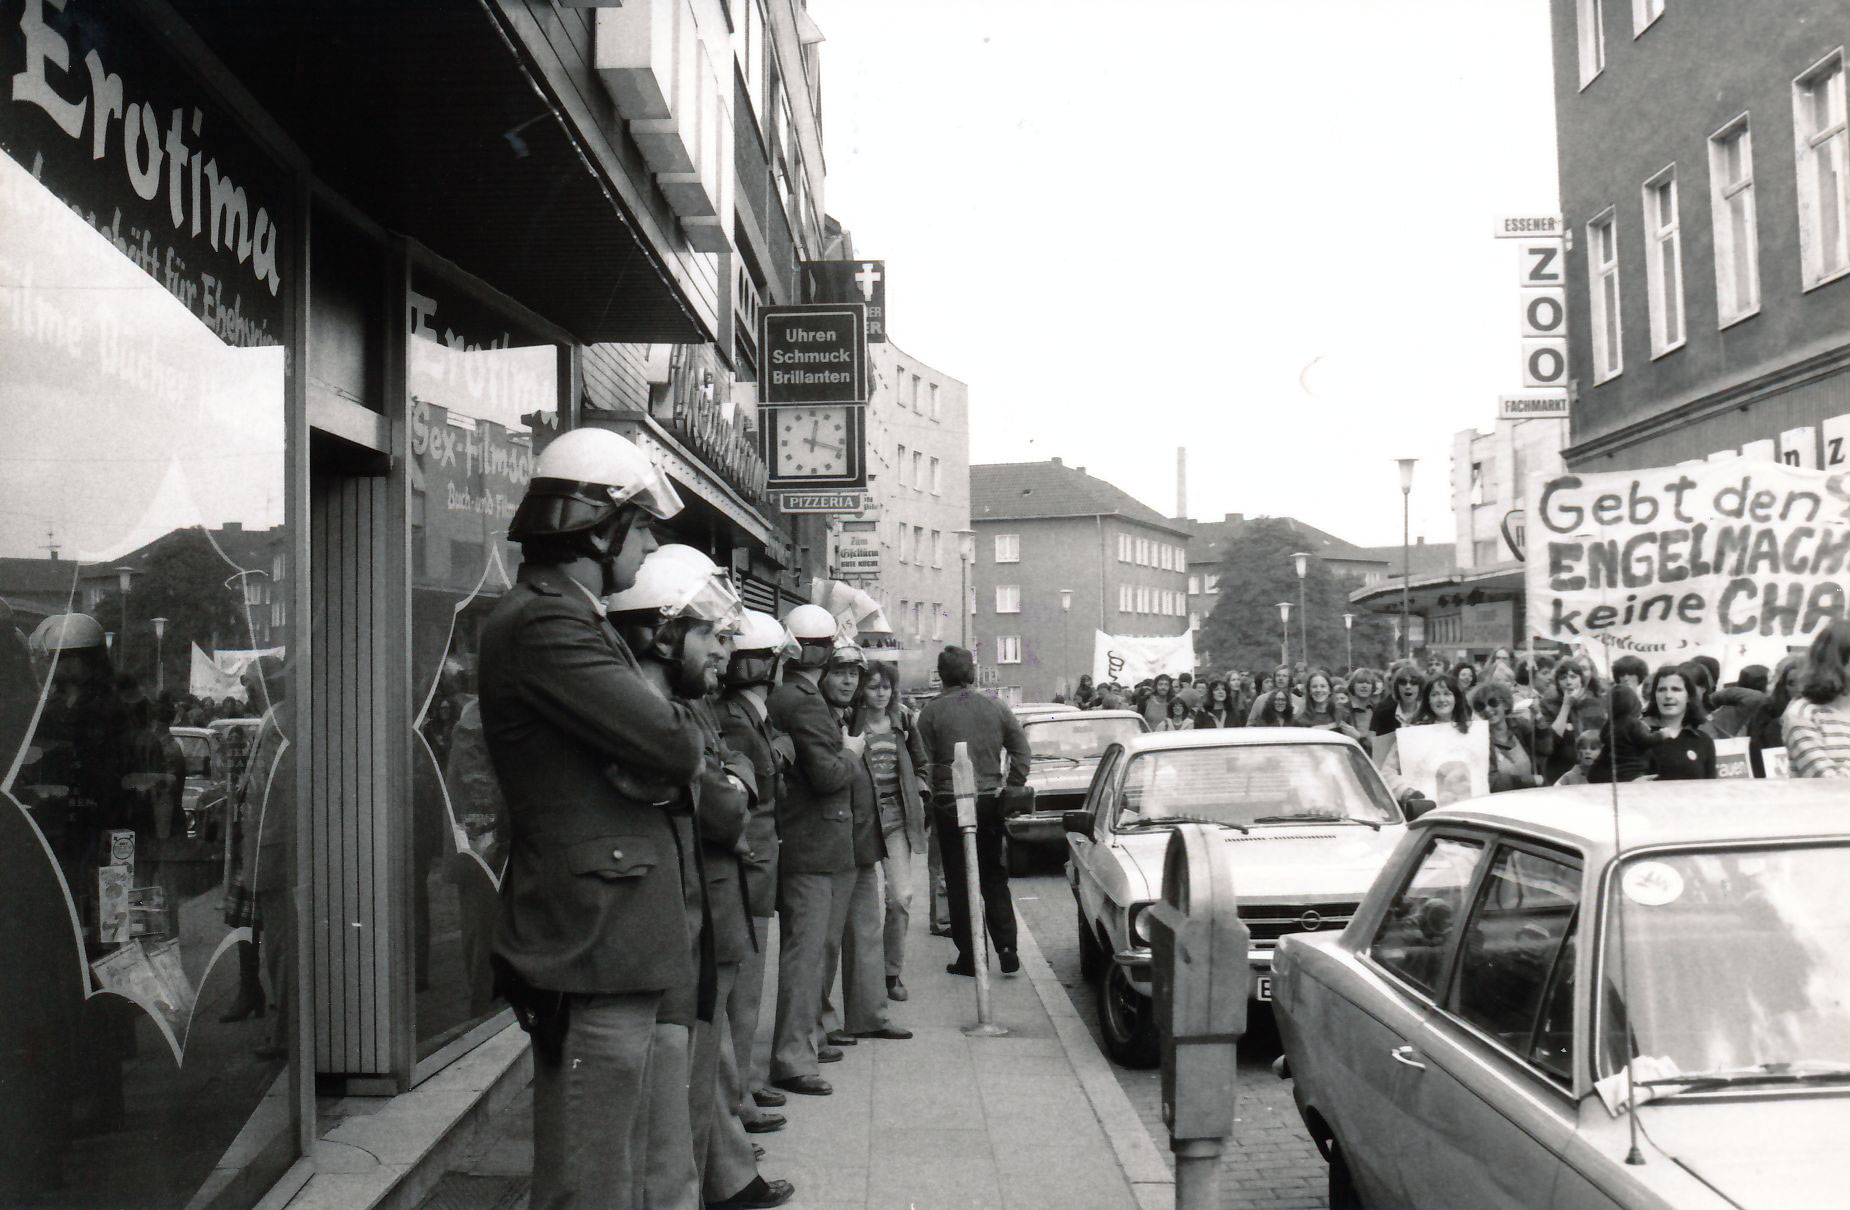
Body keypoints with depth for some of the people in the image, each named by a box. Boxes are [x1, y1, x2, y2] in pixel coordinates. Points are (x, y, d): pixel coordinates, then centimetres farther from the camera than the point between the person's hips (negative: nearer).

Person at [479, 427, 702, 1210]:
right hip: (594, 948, -10)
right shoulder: (544, 625, -17)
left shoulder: (564, 620, 17)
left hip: (607, 944, 10)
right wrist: (682, 719, -1)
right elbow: (674, 749, -22)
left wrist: (663, 746, -1)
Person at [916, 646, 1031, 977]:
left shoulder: (932, 711, -7)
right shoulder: (995, 707, 2)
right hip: (990, 801, 3)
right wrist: (1012, 787, 7)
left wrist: (928, 801, 1)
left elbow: (924, 762, -8)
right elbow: (1022, 749, 1)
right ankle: (1006, 948, 8)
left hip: (949, 803, -3)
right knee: (994, 878, 15)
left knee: (960, 882, 6)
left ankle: (969, 956, 7)